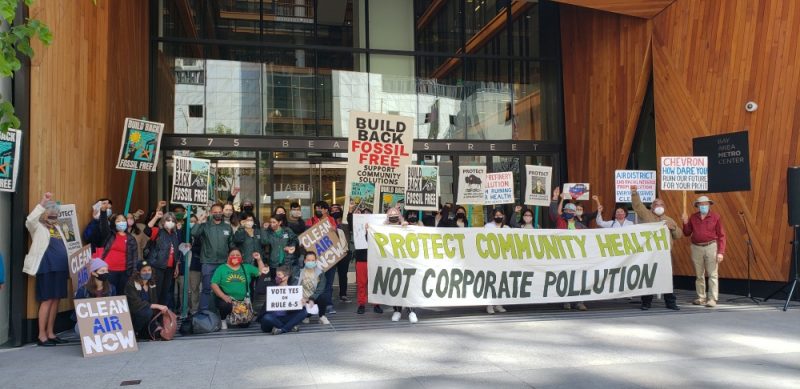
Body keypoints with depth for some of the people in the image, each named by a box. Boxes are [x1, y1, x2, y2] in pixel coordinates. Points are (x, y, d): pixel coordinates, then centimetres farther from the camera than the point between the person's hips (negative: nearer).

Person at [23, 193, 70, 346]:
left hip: (59, 269, 7)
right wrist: (42, 202, -23)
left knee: (56, 300, 8)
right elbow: (30, 220, -23)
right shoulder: (38, 227, 0)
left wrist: (68, 267, 20)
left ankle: (50, 333, 15)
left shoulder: (57, 227, 18)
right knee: (47, 300, -5)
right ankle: (42, 335, 2)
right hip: (47, 269, -7)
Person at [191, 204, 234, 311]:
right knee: (207, 288, -1)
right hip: (208, 263, -3)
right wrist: (199, 222, -21)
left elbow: (231, 244, 13)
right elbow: (193, 233, -18)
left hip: (224, 263, 3)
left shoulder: (228, 227, 8)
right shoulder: (205, 225, -1)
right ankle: (203, 311, 8)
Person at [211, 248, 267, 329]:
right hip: (226, 300, -3)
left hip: (243, 301, 3)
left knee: (245, 324, -7)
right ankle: (223, 319, -3)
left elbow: (262, 272, 10)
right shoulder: (221, 268, 4)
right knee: (225, 306, -38)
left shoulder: (247, 267, 13)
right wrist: (224, 297, -18)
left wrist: (259, 259, -2)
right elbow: (214, 284, -4)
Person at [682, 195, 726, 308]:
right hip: (696, 248, 3)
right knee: (699, 275, 10)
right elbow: (687, 233, 13)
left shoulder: (715, 217, -1)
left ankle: (712, 299, -1)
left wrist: (721, 252, -10)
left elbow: (721, 235, -3)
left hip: (711, 247, -3)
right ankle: (701, 298, 18)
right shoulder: (693, 217, 7)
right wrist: (685, 222, -4)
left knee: (712, 274, -3)